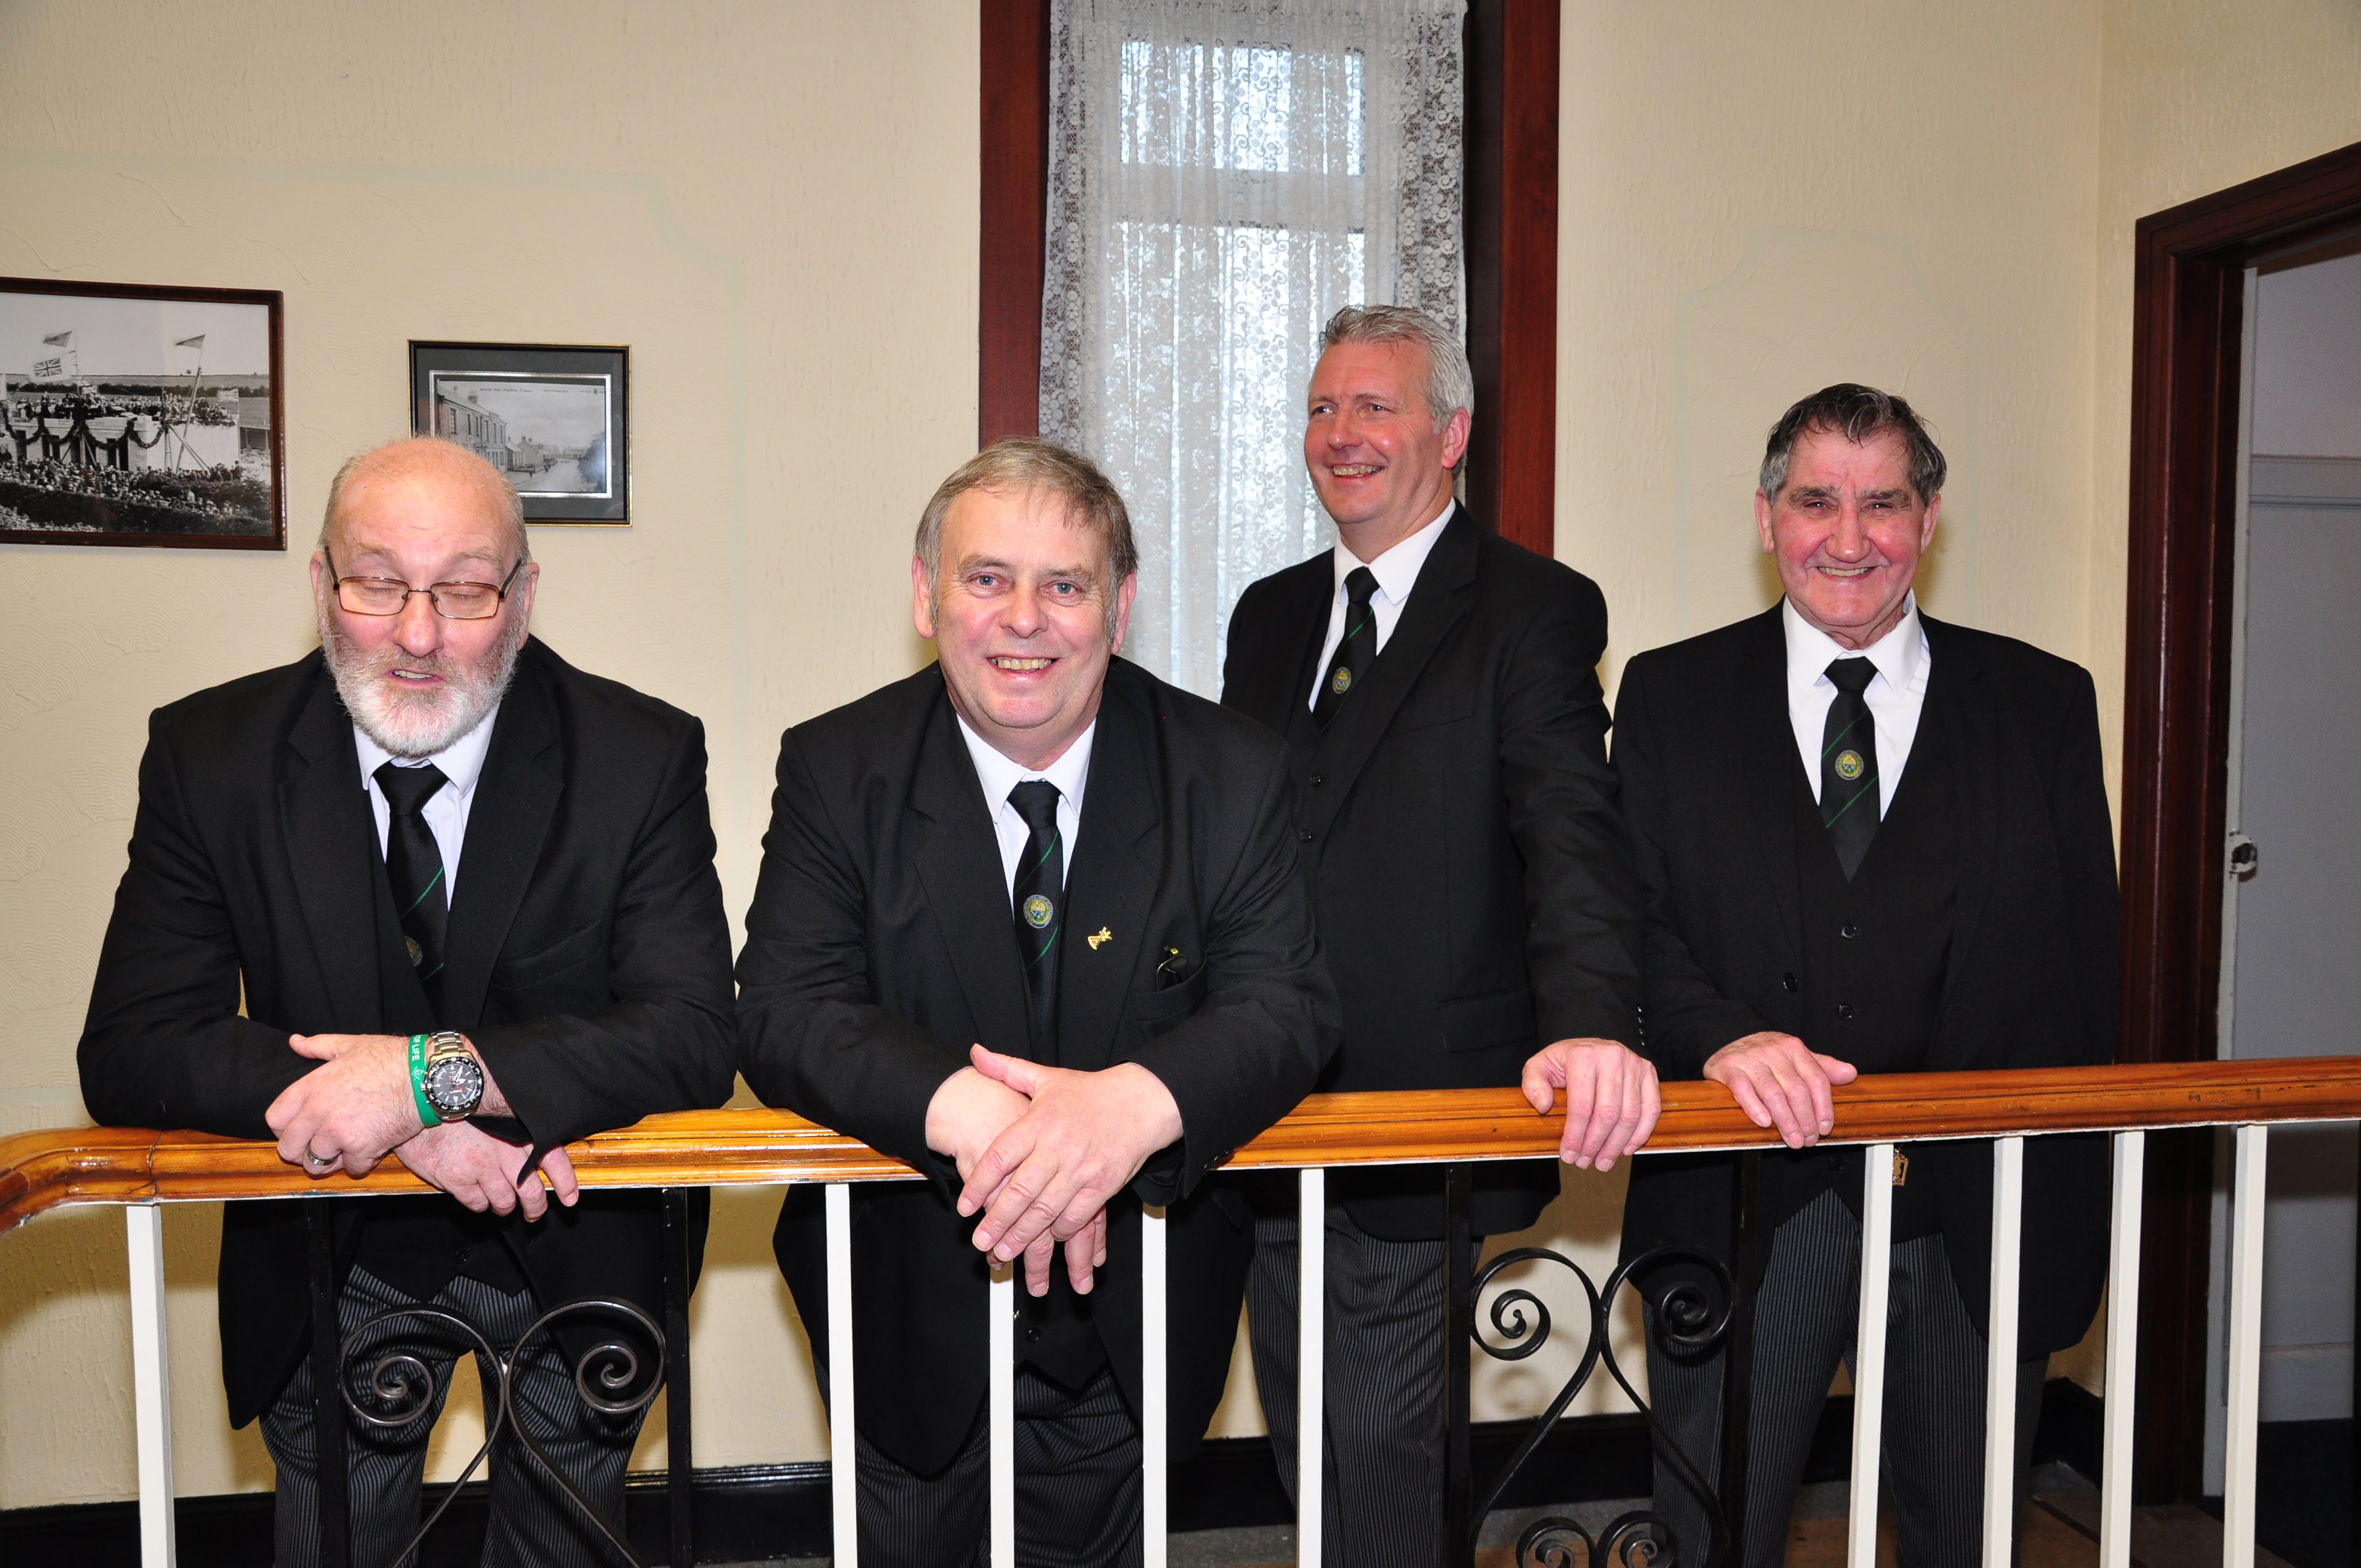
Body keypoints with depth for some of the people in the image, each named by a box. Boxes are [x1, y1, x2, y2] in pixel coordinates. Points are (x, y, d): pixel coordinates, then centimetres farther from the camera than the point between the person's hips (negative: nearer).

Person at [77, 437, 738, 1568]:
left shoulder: (643, 757, -17)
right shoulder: (209, 755, -12)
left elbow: (693, 1036, -23)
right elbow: (128, 1053, -17)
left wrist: (434, 1070, -36)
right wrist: (410, 1120, -31)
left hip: (572, 1246, 0)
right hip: (336, 1255, 1)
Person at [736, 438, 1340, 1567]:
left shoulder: (1230, 775, -10)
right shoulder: (835, 771, -10)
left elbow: (1287, 1008, -17)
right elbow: (781, 1014, -19)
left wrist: (1141, 1101, -39)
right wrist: (960, 1103, -39)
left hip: (1130, 1329, 1)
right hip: (910, 1323, 0)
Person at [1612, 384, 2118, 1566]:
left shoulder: (2044, 705, 5)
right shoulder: (1671, 696, 4)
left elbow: (2084, 961, 3)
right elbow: (1627, 914, -5)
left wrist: (2071, 1205, -3)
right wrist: (1720, 1037, -24)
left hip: (1978, 1214, 2)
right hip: (1740, 1205, -1)